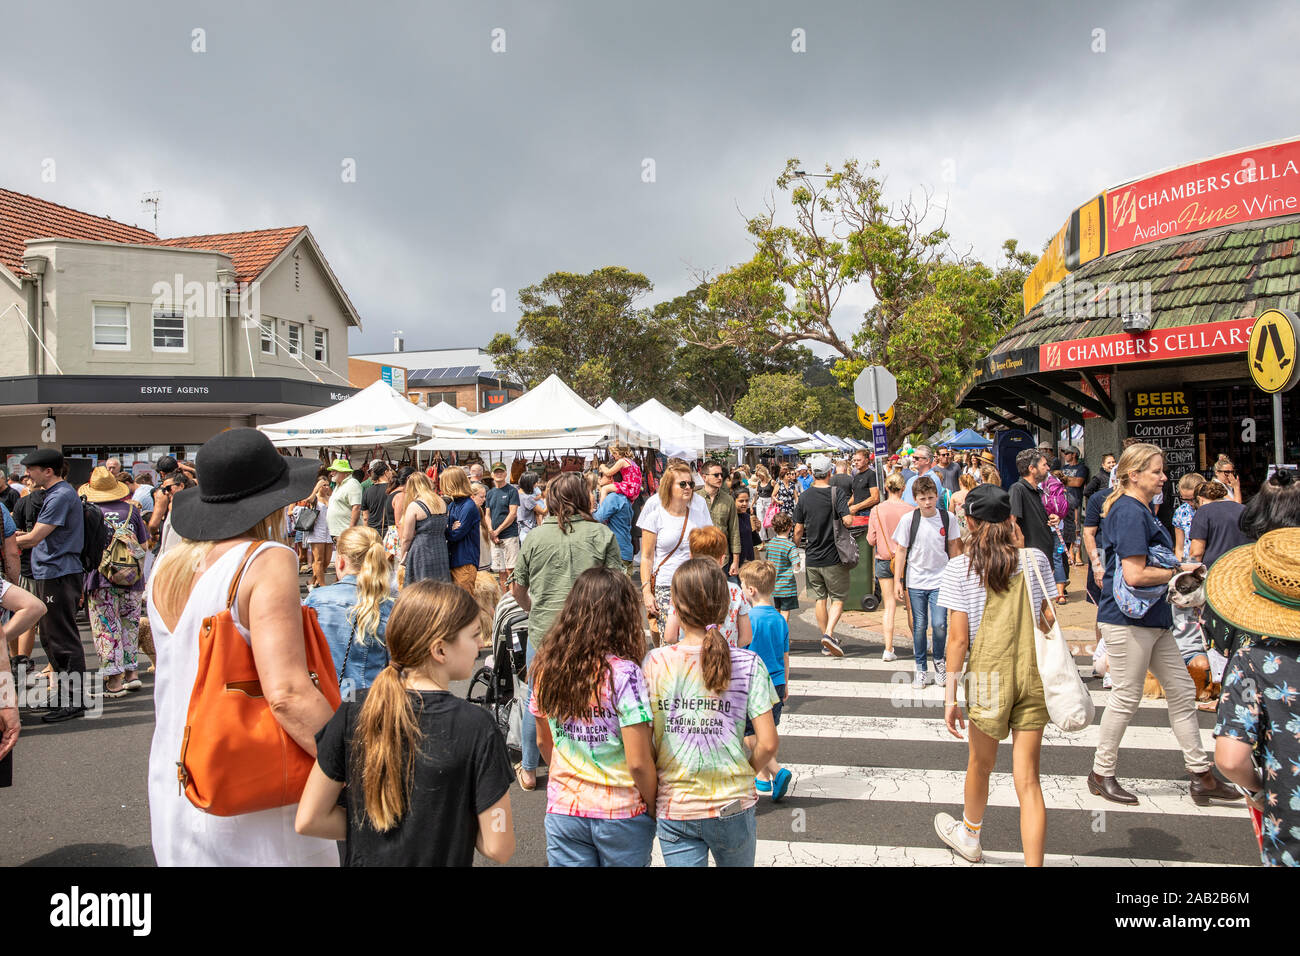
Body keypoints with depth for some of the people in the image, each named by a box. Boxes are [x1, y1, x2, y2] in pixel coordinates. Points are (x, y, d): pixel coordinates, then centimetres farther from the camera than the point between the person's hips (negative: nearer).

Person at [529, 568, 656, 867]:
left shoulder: (546, 668, -4)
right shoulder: (623, 674, -21)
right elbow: (638, 762, -19)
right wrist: (653, 809, -3)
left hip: (563, 811, 4)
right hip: (621, 815, -3)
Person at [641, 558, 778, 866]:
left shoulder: (655, 662, -9)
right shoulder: (748, 664, -10)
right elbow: (768, 744, -12)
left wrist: (653, 790, 7)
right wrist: (743, 772, 7)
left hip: (673, 808, 0)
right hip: (732, 806, 1)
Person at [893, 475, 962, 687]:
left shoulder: (948, 518, -3)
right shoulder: (908, 520, -7)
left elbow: (953, 548, 10)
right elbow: (901, 550, 0)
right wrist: (897, 581, -2)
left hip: (940, 580, 0)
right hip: (915, 582, 0)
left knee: (939, 624, -8)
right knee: (919, 626, 4)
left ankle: (939, 661, 18)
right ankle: (920, 668, 19)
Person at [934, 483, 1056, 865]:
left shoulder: (960, 568, -8)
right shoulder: (1035, 559, -1)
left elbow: (958, 639, -10)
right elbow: (1049, 620, 0)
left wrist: (950, 695, -6)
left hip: (988, 675, -1)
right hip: (1033, 675, 2)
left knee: (981, 763, 21)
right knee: (1028, 779, 4)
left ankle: (969, 835, 46)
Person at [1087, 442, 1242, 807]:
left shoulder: (1141, 510, 14)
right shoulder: (1129, 512, -19)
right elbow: (1135, 575, -25)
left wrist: (1176, 571, 9)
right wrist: (1180, 571, -12)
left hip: (1152, 618, 10)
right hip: (1127, 620, -10)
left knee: (1182, 692, 14)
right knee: (1126, 697, 1)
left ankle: (1201, 776, 24)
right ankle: (1101, 773, 16)